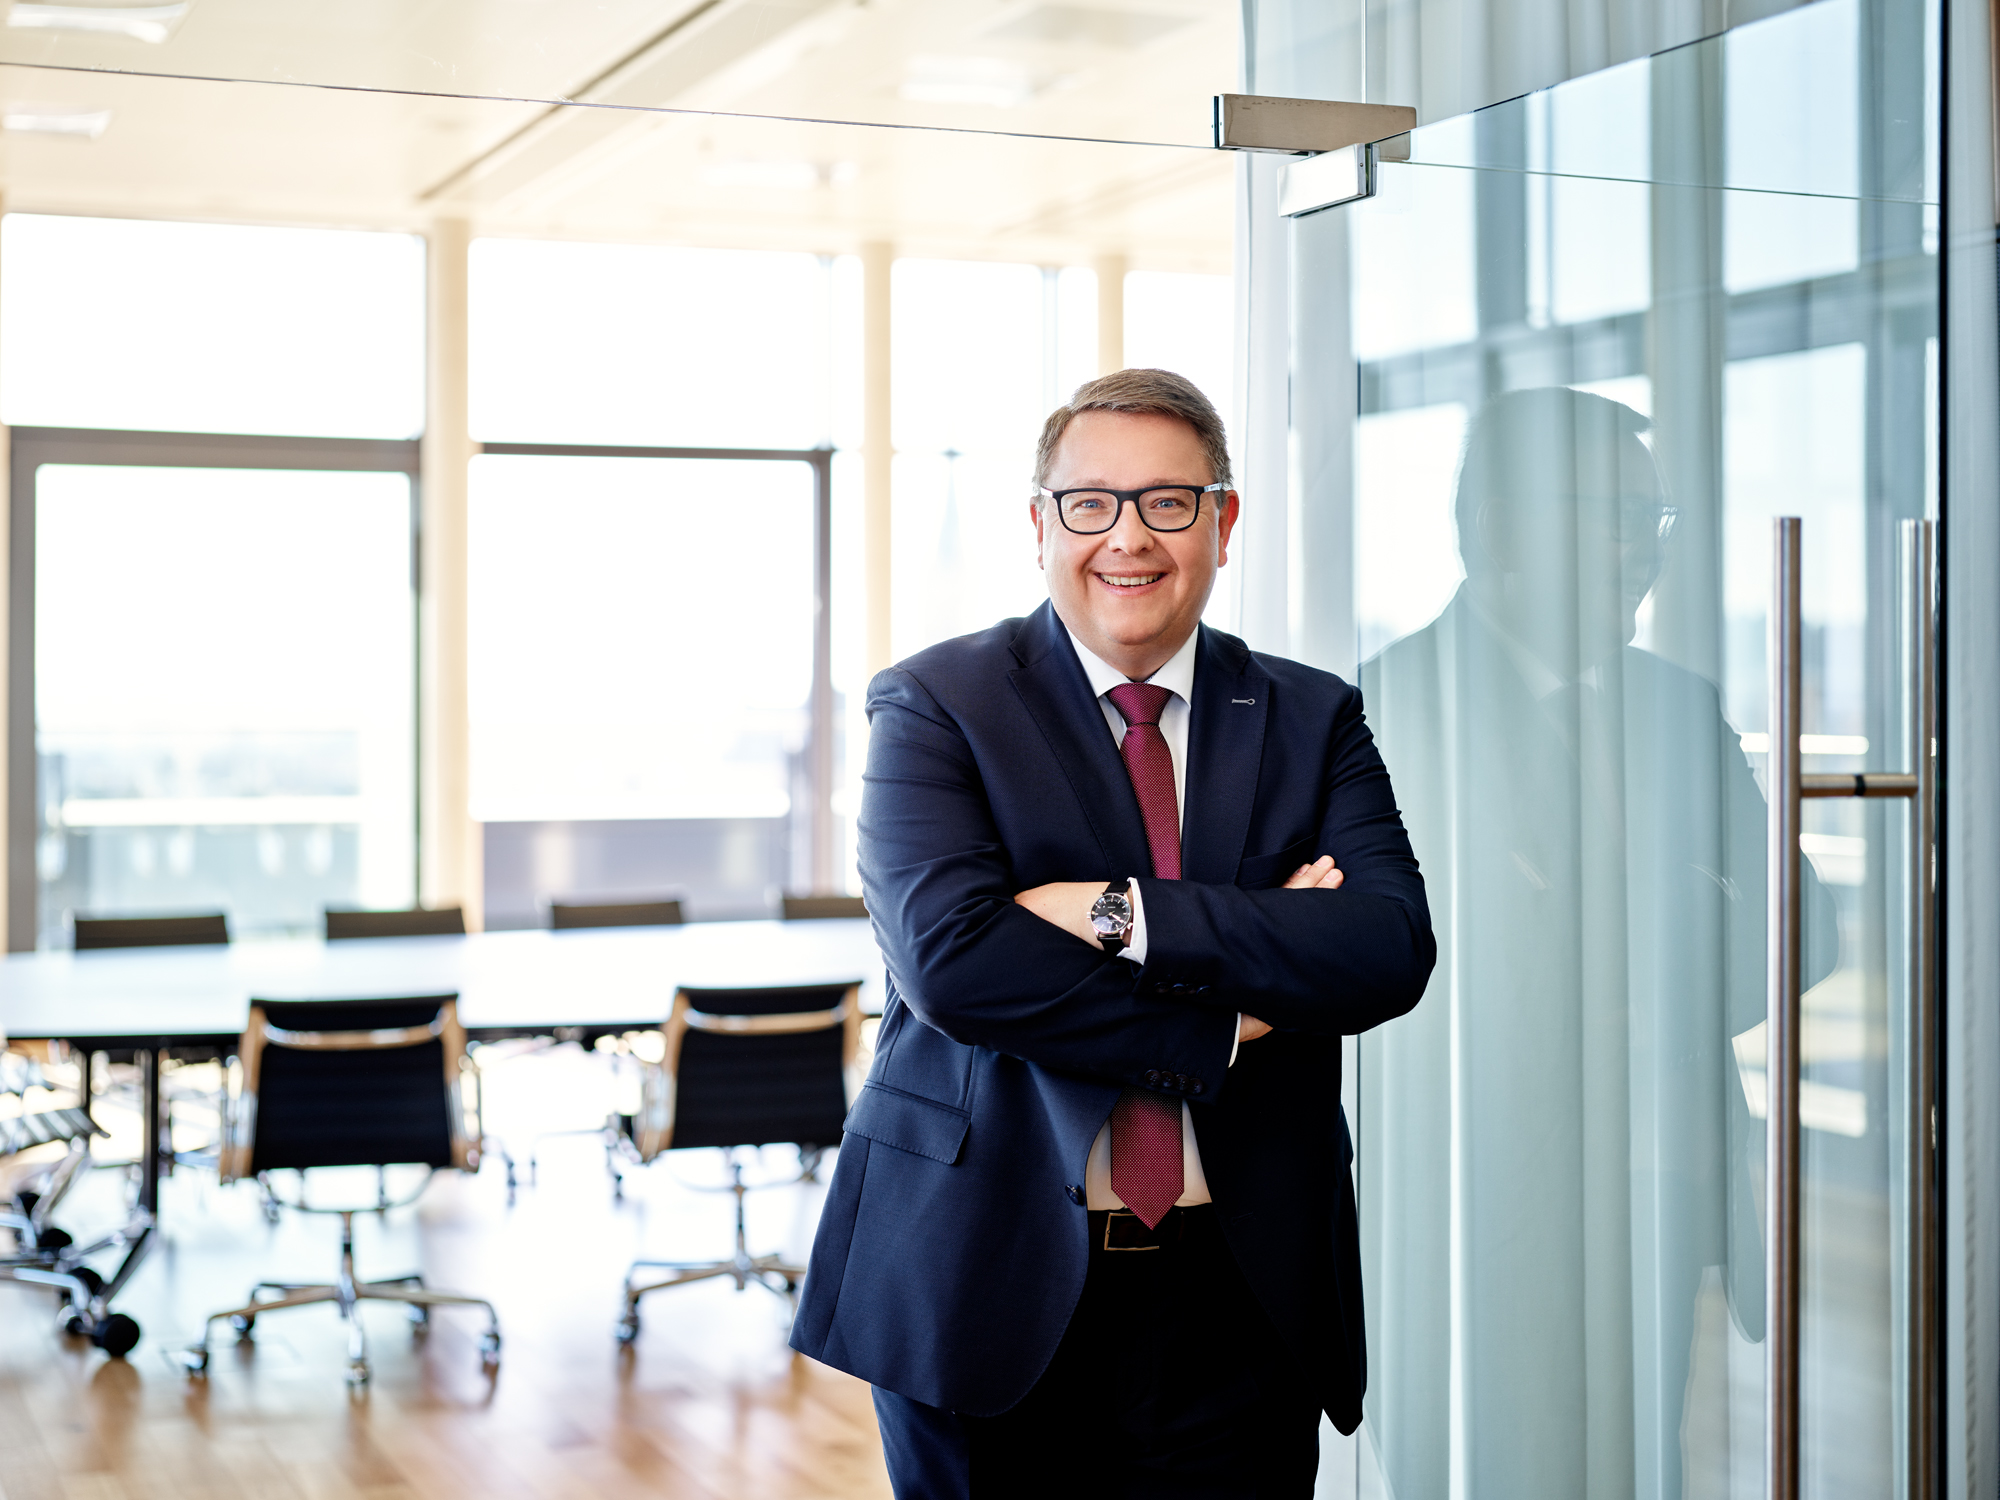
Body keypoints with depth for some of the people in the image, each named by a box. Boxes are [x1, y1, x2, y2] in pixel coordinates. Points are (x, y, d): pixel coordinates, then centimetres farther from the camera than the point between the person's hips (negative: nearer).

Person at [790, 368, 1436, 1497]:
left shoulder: (1314, 720, 6)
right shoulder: (936, 706, -1)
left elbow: (1394, 949, -10)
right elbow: (950, 954, -17)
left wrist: (1124, 917, -19)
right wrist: (1223, 1028, -16)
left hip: (1239, 1306, 2)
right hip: (993, 1287, -2)